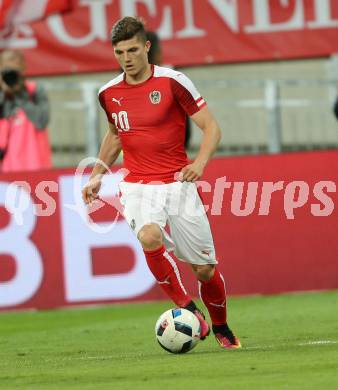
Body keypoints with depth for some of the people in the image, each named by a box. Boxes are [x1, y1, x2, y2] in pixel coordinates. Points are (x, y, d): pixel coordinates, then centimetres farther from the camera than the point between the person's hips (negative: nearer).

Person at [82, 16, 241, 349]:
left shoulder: (172, 82, -7)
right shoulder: (109, 93, 6)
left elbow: (211, 127, -5)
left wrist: (200, 162, -22)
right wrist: (97, 175, 18)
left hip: (178, 184, -1)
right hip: (138, 187, 1)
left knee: (205, 269, 1)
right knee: (150, 237, -32)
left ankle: (220, 328, 30)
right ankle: (187, 308, -15)